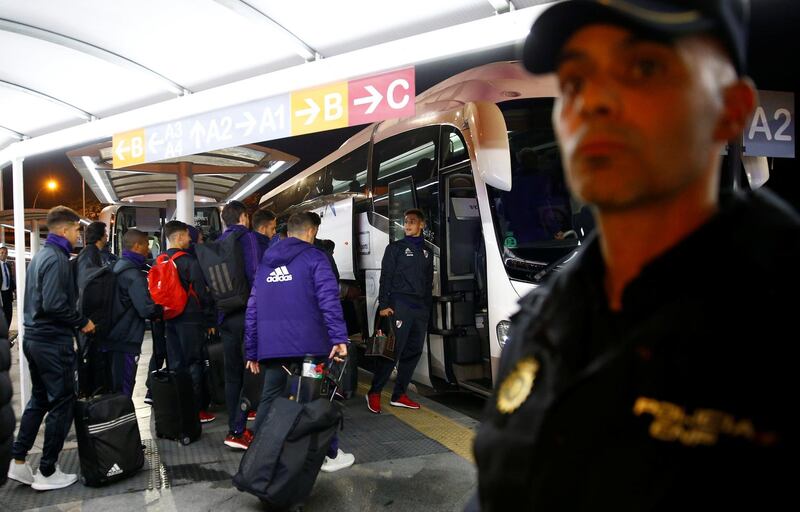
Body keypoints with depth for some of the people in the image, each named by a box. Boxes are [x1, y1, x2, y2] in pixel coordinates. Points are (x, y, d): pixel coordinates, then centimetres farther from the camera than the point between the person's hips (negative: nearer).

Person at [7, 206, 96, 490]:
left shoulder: (40, 255, 13)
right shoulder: (57, 259, -17)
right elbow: (55, 304, -26)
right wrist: (83, 322, -13)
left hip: (34, 337, 10)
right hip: (54, 342, -10)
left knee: (38, 400, 19)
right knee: (62, 403, 1)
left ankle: (18, 461, 24)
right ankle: (47, 472, 10)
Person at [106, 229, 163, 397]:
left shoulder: (118, 267, 11)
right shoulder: (134, 275, -17)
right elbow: (146, 309, -24)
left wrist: (155, 310, 11)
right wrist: (160, 310, -3)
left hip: (113, 338, 9)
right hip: (126, 341, -9)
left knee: (113, 388, 18)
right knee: (123, 390, -1)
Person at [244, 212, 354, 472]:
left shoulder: (266, 262, 17)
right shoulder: (314, 257, 0)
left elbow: (252, 309, 17)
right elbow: (329, 299, -14)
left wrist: (251, 352, 19)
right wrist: (339, 337, -17)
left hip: (271, 345, 4)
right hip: (309, 343, -4)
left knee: (269, 400, 13)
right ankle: (329, 454, 19)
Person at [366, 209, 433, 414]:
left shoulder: (427, 252, 19)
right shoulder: (395, 248, 6)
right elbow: (385, 277, -2)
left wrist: (427, 308, 14)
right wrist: (383, 304, -11)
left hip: (421, 308, 6)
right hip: (399, 305, -5)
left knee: (413, 352, 5)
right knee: (393, 350, -11)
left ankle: (399, 395, 13)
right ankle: (374, 393, -1)